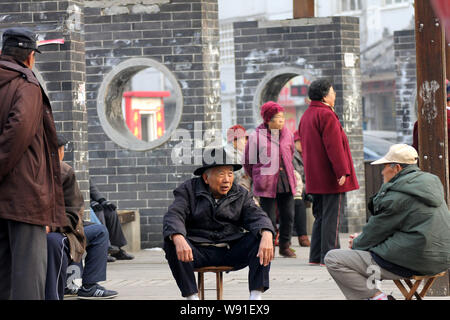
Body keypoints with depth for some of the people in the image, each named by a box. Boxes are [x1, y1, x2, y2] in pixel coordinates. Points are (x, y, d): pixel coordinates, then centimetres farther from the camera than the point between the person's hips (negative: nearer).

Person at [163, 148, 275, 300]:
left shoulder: (241, 194, 8)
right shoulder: (189, 190, 0)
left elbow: (257, 216, -7)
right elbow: (173, 216, -14)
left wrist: (266, 237, -32)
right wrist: (179, 240, -38)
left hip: (232, 252, 2)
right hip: (199, 252, -2)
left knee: (262, 236, -21)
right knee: (171, 243, -30)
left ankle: (256, 295, -25)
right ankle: (192, 296, -26)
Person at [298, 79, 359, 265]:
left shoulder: (306, 116, 17)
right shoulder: (326, 115, -14)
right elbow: (333, 145, -20)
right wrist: (342, 171, -21)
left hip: (315, 178, 9)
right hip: (330, 178, -9)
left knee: (321, 216, 14)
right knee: (332, 216, -6)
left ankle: (316, 256, 14)